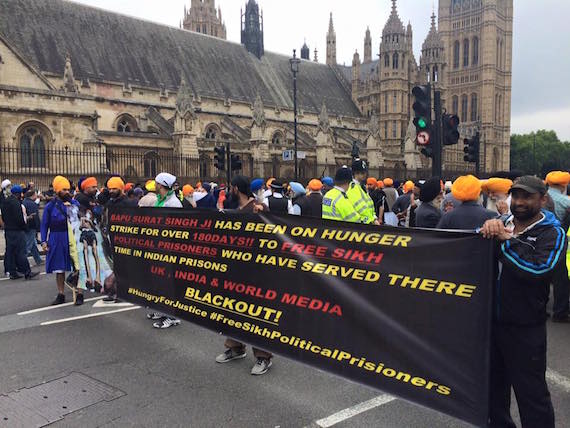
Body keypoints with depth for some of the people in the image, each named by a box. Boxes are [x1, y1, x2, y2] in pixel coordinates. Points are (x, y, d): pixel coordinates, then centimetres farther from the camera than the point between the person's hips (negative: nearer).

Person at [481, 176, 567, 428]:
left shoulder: (551, 233, -9)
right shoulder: (502, 224, 7)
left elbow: (539, 268, -27)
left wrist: (505, 240, -25)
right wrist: (488, 228, -22)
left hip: (525, 329, -6)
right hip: (491, 321, 6)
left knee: (531, 391, 3)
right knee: (494, 384, 21)